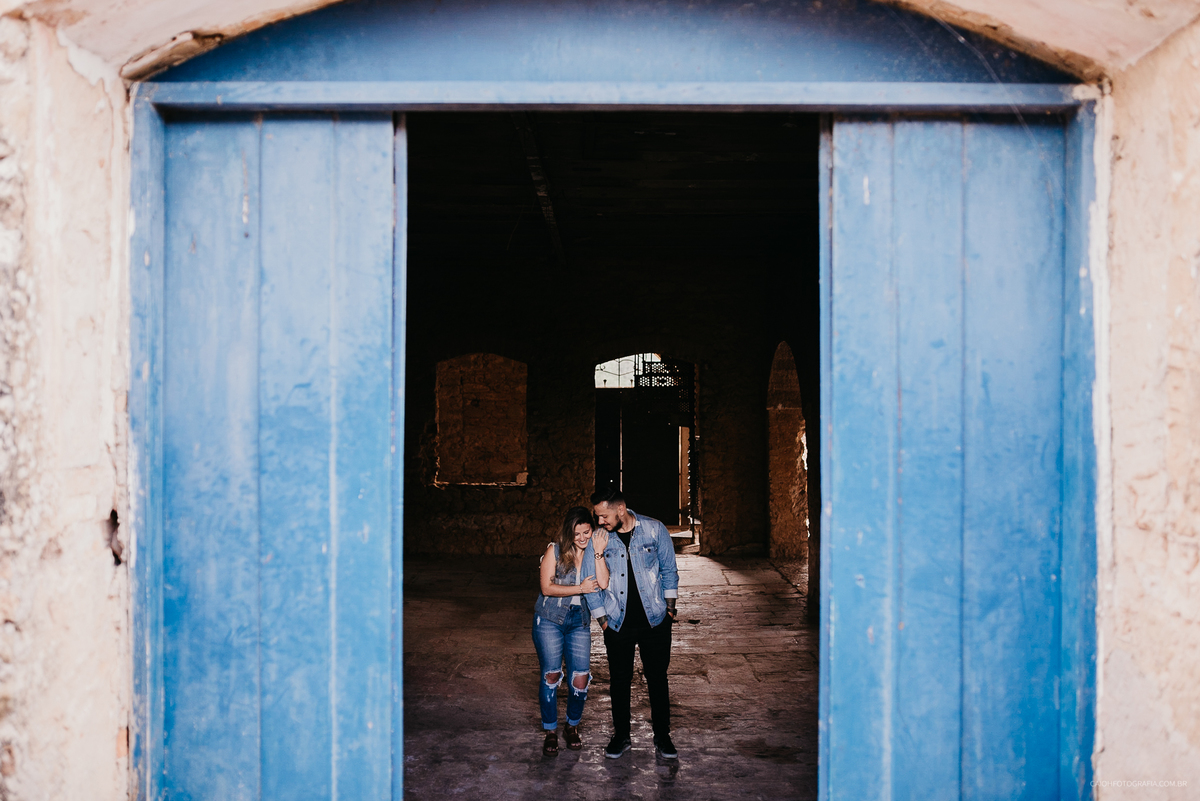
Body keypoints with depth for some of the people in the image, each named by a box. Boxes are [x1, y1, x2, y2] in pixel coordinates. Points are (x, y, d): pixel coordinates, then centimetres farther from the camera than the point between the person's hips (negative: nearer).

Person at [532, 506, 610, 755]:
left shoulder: (594, 554, 3)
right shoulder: (555, 551, -5)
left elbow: (603, 584, -12)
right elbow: (547, 587, -11)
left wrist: (598, 553, -15)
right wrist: (580, 589, -12)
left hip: (580, 622, 3)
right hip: (550, 620, -2)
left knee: (581, 677, -2)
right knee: (551, 674, 0)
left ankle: (572, 727, 21)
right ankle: (551, 732, 14)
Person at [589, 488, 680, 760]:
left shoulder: (654, 530, -7)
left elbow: (669, 570, 4)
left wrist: (669, 607, 2)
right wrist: (601, 617, 1)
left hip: (654, 620, -1)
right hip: (618, 623, 1)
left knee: (658, 678, 7)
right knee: (619, 680, 7)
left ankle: (662, 736, 22)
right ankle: (621, 736, 23)